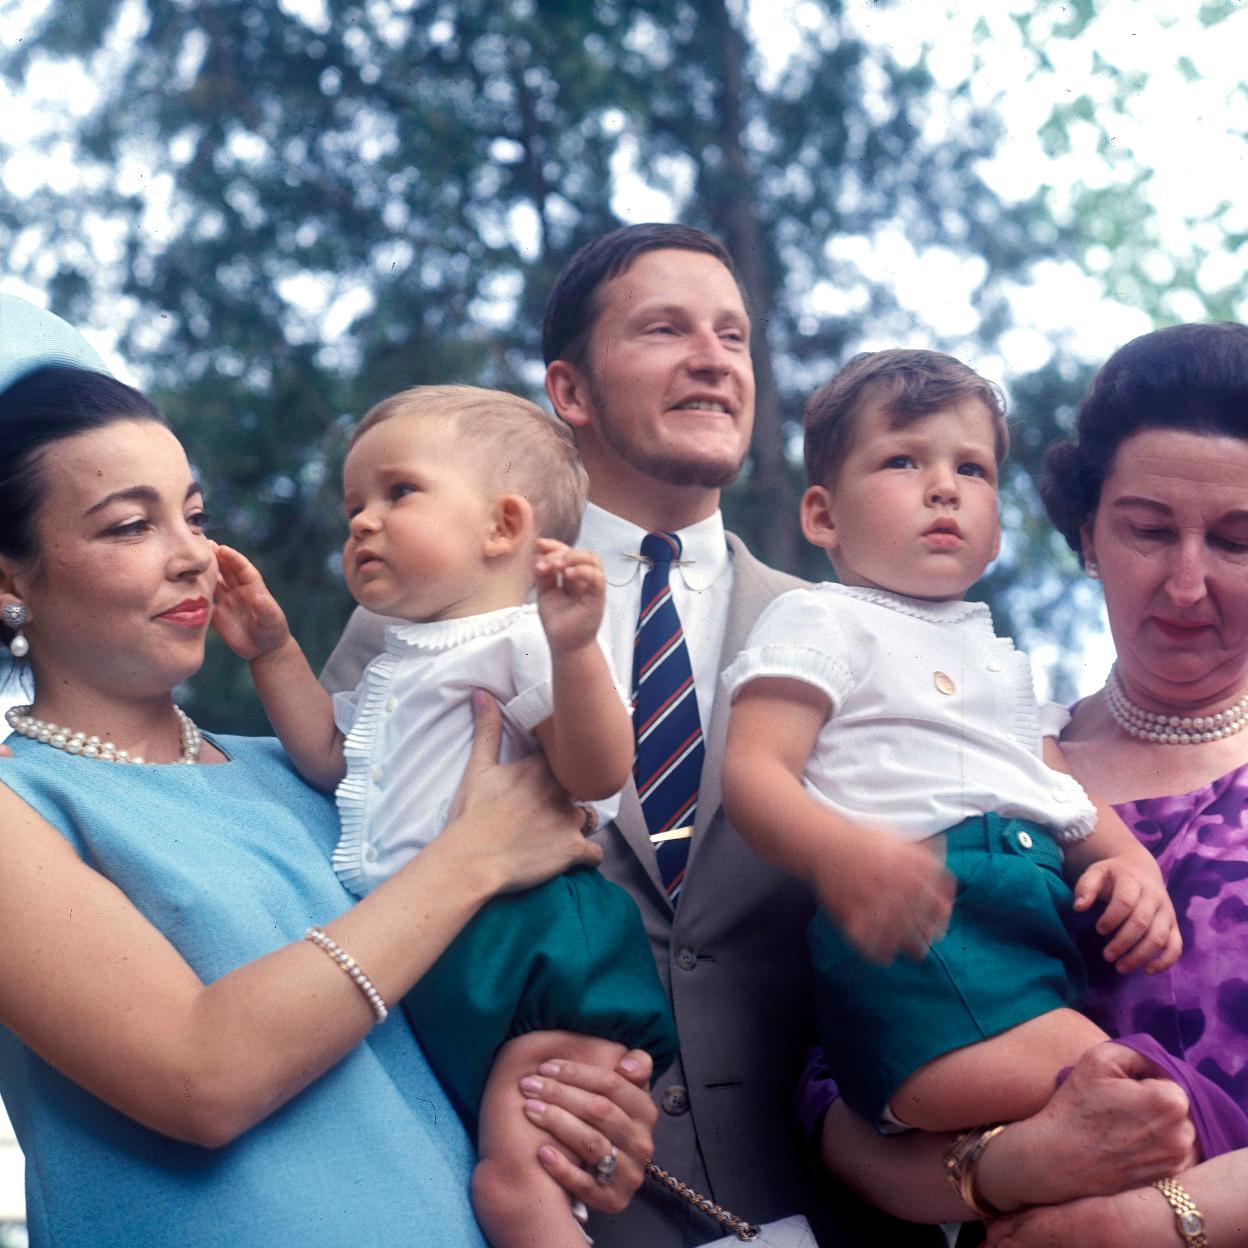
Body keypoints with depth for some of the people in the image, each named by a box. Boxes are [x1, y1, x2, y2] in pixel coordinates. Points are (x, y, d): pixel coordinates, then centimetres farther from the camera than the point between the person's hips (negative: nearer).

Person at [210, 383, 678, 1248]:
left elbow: (596, 775, -20)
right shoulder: (400, 660, 23)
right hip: (424, 961, 10)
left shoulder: (517, 641, -8)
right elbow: (332, 762, 29)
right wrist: (275, 652, 21)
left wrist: (574, 648, -35)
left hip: (522, 942, -10)